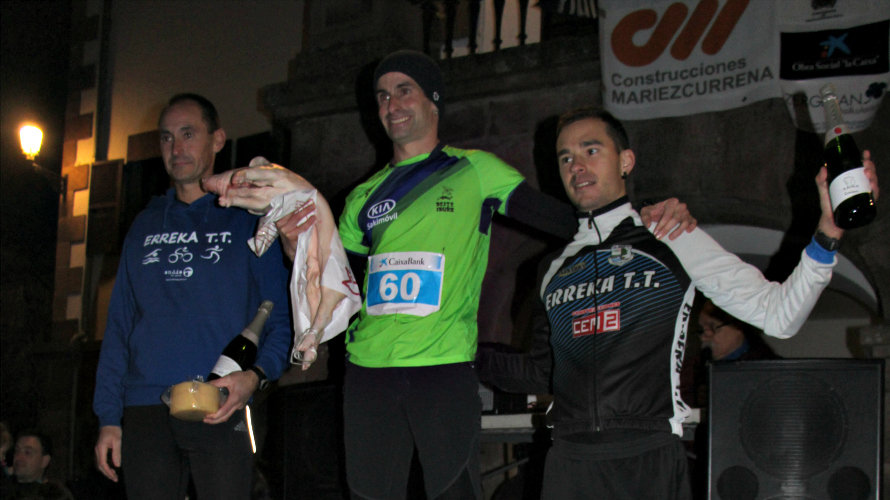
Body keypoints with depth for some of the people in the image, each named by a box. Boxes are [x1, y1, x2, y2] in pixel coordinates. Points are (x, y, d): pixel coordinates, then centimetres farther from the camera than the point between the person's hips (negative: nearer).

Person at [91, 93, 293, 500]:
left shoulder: (247, 221, 8)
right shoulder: (145, 226, 19)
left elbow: (280, 317, 3)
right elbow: (119, 326, 17)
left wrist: (256, 374, -17)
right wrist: (108, 416, 8)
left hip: (221, 409, -3)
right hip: (145, 412, 3)